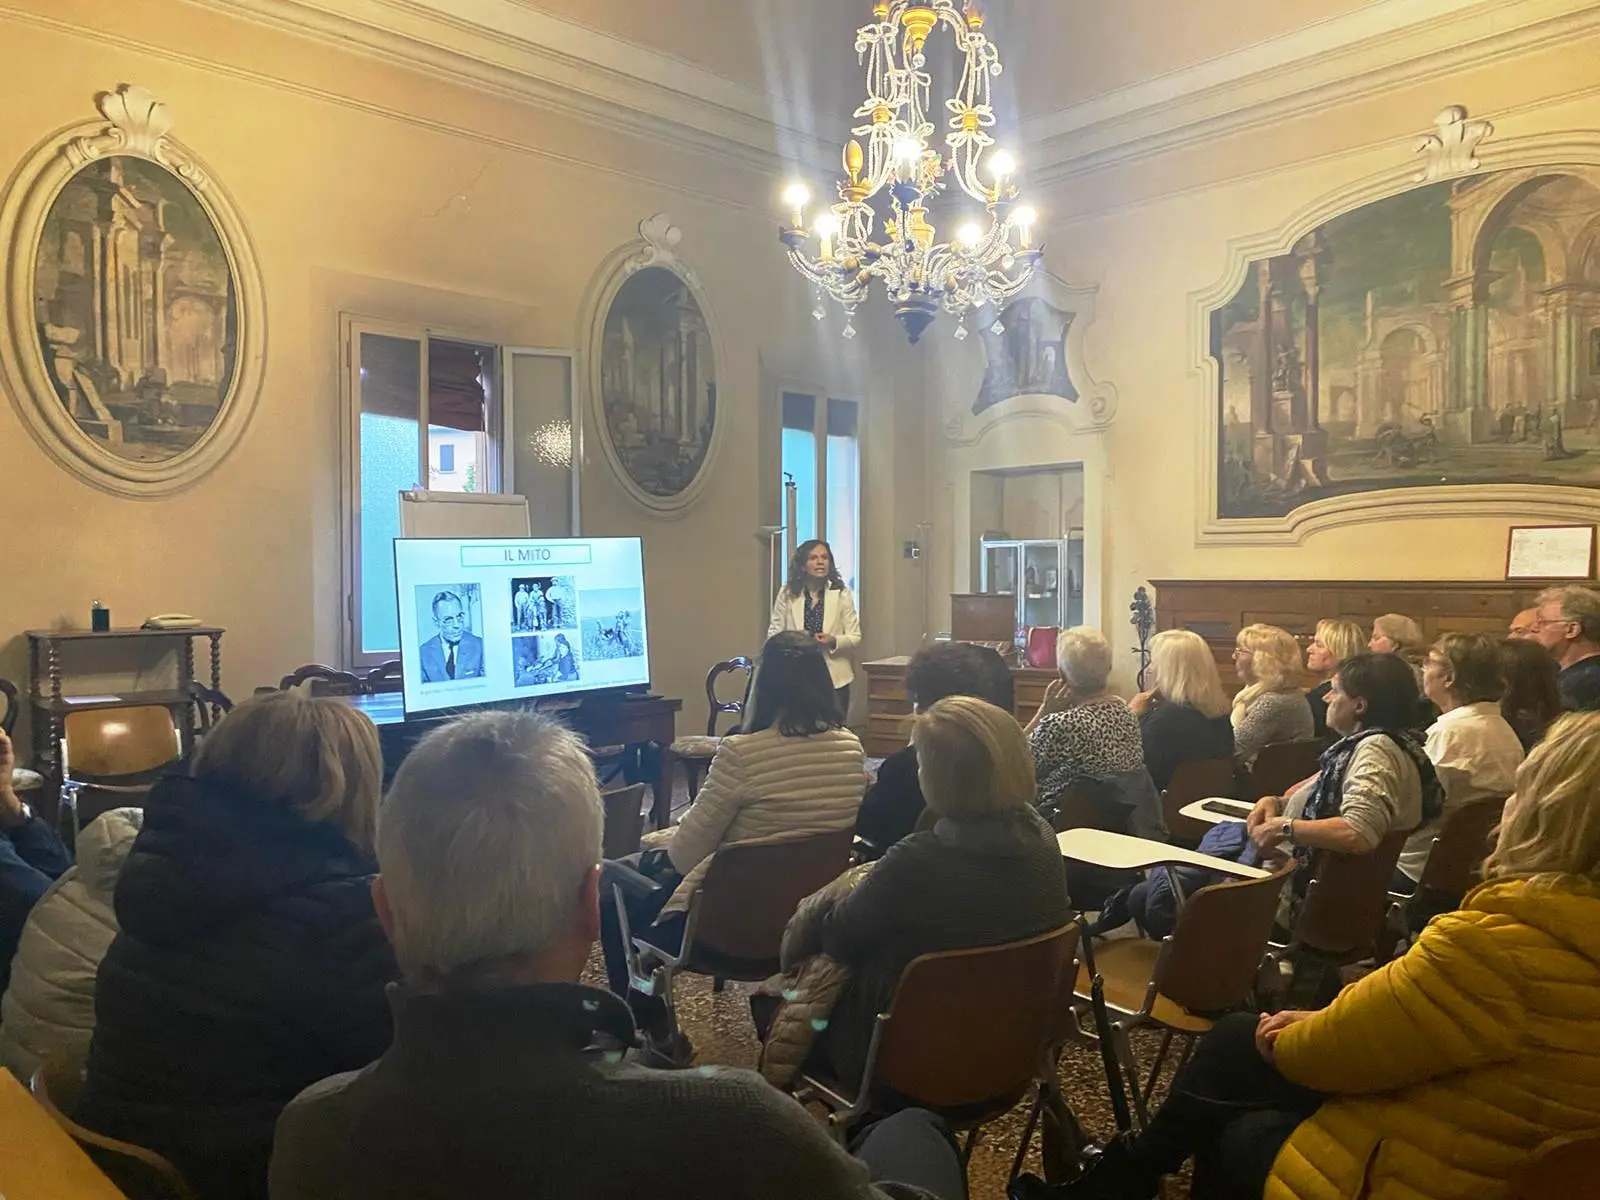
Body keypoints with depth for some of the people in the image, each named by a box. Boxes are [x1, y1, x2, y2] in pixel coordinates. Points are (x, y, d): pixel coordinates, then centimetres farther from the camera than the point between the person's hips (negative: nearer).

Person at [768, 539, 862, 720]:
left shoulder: (842, 594, 1)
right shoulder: (787, 593, 4)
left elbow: (855, 637, 1)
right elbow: (773, 632, 5)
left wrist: (834, 641, -18)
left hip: (834, 678, 0)